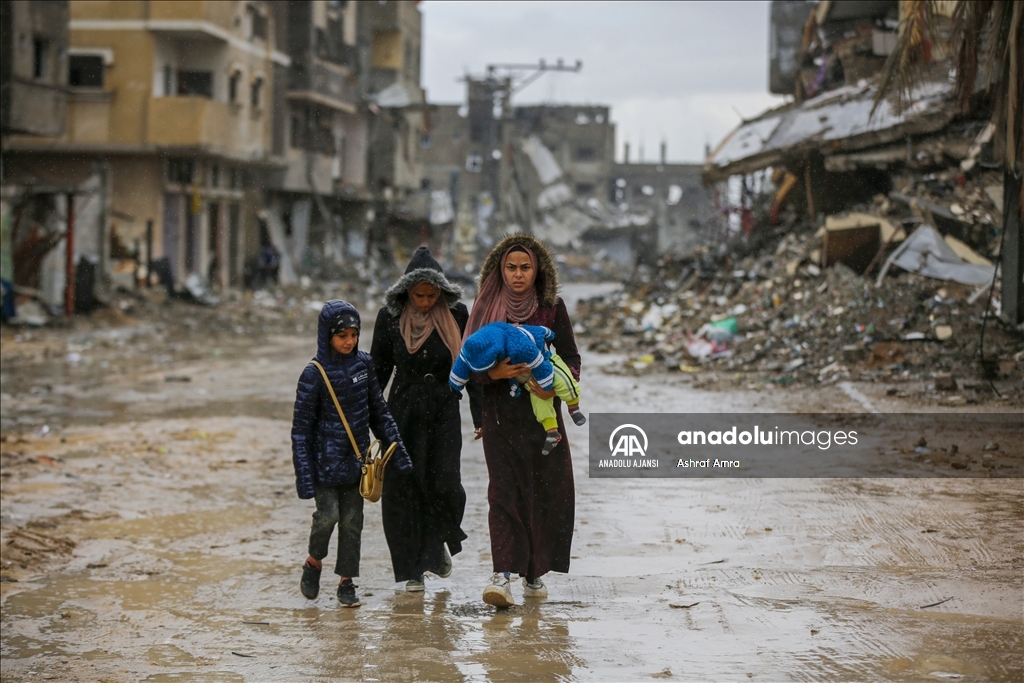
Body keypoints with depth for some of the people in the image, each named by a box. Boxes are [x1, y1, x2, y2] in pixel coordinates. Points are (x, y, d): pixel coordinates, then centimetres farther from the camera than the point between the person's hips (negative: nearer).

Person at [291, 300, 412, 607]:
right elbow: (301, 428, -9)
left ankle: (346, 581, 16)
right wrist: (304, 475, -13)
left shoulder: (363, 363, 2)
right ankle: (313, 563, 15)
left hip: (357, 459, 4)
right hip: (326, 461, -4)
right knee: (328, 514, -11)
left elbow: (379, 411, 12)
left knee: (352, 520, 5)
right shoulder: (315, 374, -12)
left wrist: (396, 449, 9)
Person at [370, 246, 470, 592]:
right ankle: (413, 569, 8)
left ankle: (440, 542, 19)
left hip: (444, 412, 0)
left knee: (444, 483, -12)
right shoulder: (390, 317, -2)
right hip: (403, 412, 0)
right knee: (401, 489, -2)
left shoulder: (457, 314, -2)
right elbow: (378, 369, 5)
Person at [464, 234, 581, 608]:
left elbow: (571, 358, 3)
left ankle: (534, 573, 16)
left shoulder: (553, 309, 4)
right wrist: (494, 372, -16)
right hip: (501, 414, -1)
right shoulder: (487, 308, 4)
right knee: (505, 490, -10)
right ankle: (502, 574, -18)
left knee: (546, 491, 2)